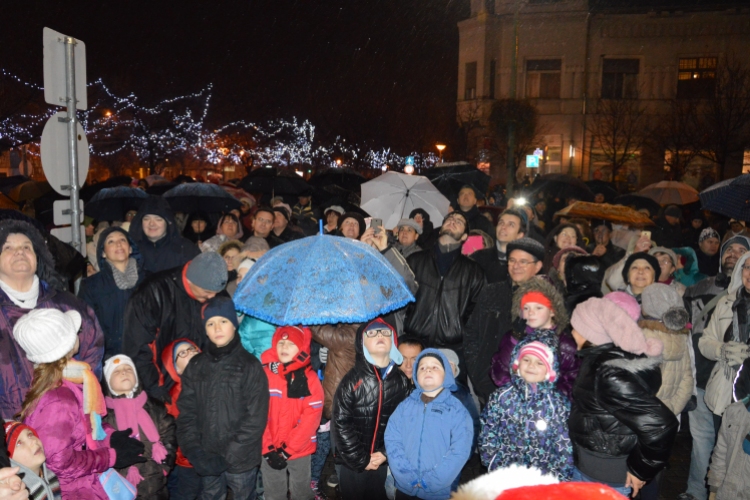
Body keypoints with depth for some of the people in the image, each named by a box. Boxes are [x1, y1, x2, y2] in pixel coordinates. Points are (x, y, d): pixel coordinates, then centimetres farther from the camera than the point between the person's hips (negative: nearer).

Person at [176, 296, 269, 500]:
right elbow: (187, 413, 3)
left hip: (241, 460, -3)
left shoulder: (250, 366, -9)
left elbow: (256, 419, -11)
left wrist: (229, 456, -15)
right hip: (207, 459, 3)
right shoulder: (196, 366, 2)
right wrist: (194, 452, -8)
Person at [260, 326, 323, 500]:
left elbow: (311, 417, -10)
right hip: (270, 451, 0)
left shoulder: (310, 378, -6)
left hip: (300, 450, 0)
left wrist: (288, 449, -13)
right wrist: (268, 449, -11)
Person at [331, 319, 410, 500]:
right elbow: (340, 422, -11)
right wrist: (360, 459, -10)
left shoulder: (401, 381, 0)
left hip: (383, 461, 3)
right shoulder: (353, 379, -9)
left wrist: (386, 453, -7)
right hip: (352, 462, -2)